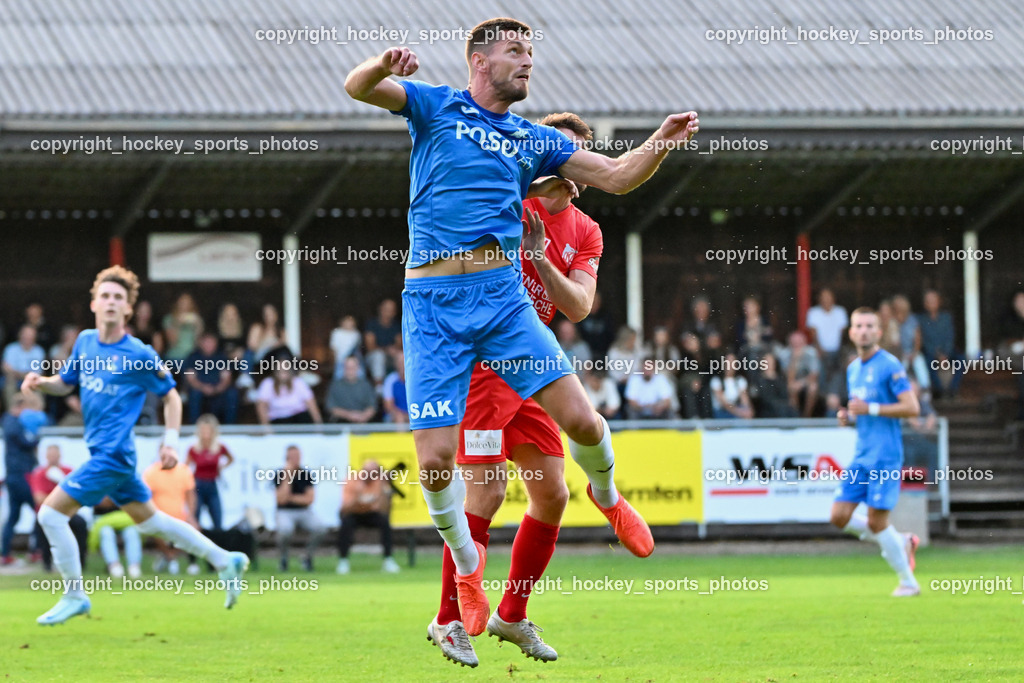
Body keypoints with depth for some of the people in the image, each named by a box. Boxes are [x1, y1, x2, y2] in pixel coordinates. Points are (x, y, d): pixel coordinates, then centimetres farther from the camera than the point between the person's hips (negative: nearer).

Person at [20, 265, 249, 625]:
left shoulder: (139, 355, -14)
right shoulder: (85, 341, 5)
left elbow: (171, 396, -3)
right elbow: (66, 382, 18)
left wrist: (170, 442, -9)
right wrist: (40, 382, -4)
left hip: (113, 454, -8)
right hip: (101, 451, 8)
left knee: (51, 512, -10)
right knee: (148, 518, 18)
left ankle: (74, 595, 3)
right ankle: (225, 561, 28)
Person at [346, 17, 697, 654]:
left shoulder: (535, 140, 18)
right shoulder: (436, 108, 9)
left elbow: (617, 175, 14)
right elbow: (357, 87, -4)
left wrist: (662, 142, -6)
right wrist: (385, 64, -28)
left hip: (503, 294, 2)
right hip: (432, 303, -2)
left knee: (581, 420, -11)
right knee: (436, 459, -9)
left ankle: (607, 494, 24)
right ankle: (467, 562, 19)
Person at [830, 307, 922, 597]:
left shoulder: (890, 366, -9)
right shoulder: (853, 369, 15)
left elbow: (912, 408, -16)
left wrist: (870, 409, -19)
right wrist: (847, 417, 5)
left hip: (885, 457, -8)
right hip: (861, 458, 8)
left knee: (877, 520, -9)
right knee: (840, 516, -1)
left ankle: (908, 582, 6)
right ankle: (900, 542, 17)